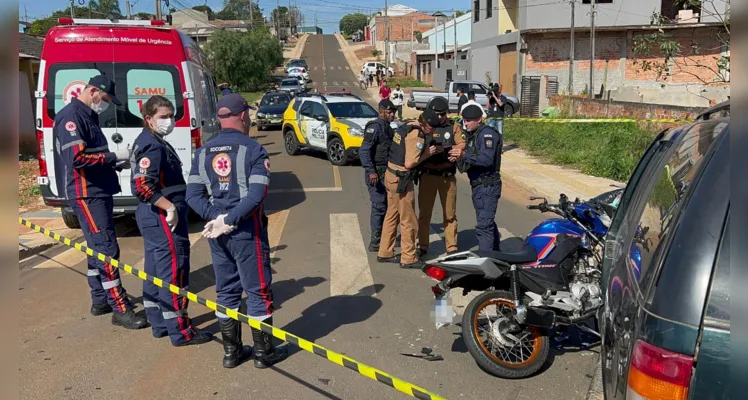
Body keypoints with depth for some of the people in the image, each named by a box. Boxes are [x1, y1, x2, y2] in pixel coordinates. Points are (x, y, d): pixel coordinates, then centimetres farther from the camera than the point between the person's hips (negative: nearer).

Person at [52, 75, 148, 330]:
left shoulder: (87, 116, 17)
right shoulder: (71, 117, -14)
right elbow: (77, 157, -26)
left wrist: (117, 163, 6)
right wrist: (114, 156, -18)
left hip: (98, 192, 10)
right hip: (86, 194, -10)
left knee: (97, 247, 16)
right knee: (107, 249, -10)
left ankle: (100, 300, 26)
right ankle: (120, 309, -7)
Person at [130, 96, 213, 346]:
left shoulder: (149, 142, 14)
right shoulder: (153, 146, -17)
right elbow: (142, 186, -27)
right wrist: (170, 207, -22)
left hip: (153, 216, 11)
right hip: (163, 217, -11)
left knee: (156, 271, 16)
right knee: (174, 271, -4)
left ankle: (159, 324, 27)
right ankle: (180, 332, 4)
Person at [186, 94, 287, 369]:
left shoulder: (203, 152, 7)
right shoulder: (253, 149, -9)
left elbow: (193, 195, 0)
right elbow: (256, 195, -20)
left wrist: (216, 218, -8)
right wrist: (230, 221, -17)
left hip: (217, 231, 6)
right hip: (246, 231, -5)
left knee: (226, 291, 15)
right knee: (258, 290, 6)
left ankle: (232, 352, 23)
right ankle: (264, 352, 15)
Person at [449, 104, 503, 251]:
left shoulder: (487, 134, -15)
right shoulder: (473, 135, 16)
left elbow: (487, 160, -26)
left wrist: (464, 155, -31)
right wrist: (459, 156, -2)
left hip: (487, 186, -11)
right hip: (479, 185, 11)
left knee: (483, 226, -12)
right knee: (488, 222, 22)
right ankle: (496, 255, 36)